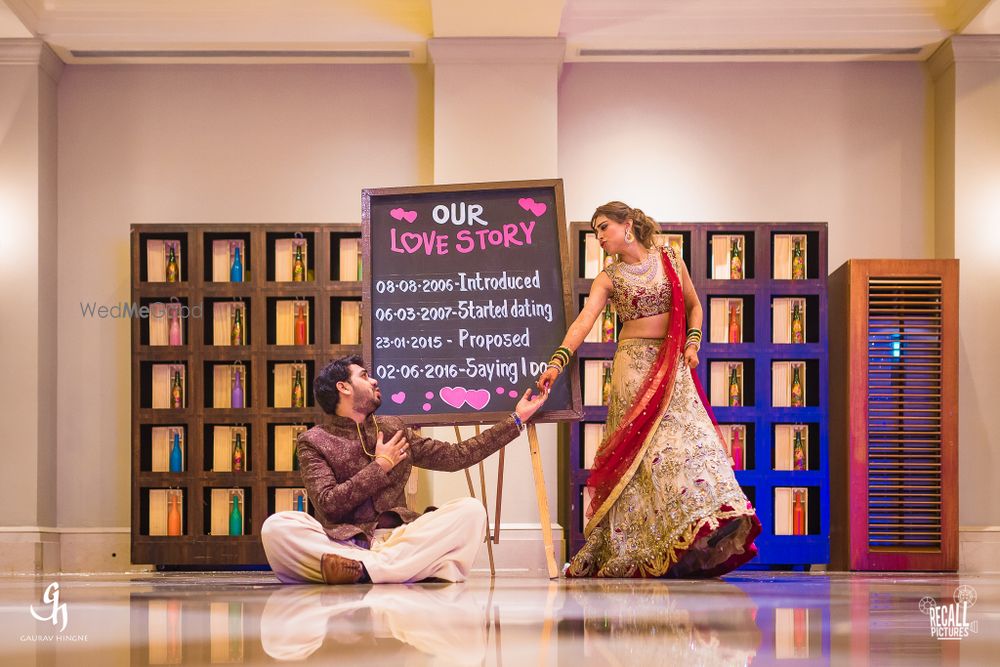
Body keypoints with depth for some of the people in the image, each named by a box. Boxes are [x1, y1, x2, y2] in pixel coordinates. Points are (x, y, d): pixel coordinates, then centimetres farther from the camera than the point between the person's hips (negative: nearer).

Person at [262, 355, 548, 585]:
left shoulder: (393, 429, 21)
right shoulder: (313, 442, 8)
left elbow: (456, 456, 21)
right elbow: (329, 503, -6)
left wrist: (516, 420, 21)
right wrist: (380, 466, -2)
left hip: (396, 537, 4)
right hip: (343, 542, -3)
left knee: (471, 510, -21)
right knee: (276, 526, -32)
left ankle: (361, 567, -35)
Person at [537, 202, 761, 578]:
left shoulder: (670, 260, 10)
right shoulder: (608, 278, 4)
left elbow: (694, 306, 17)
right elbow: (583, 322, -10)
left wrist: (692, 343, 0)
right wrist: (557, 362, -24)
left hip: (674, 366, 2)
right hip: (635, 365, -2)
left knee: (691, 435, -8)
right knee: (649, 445, -11)